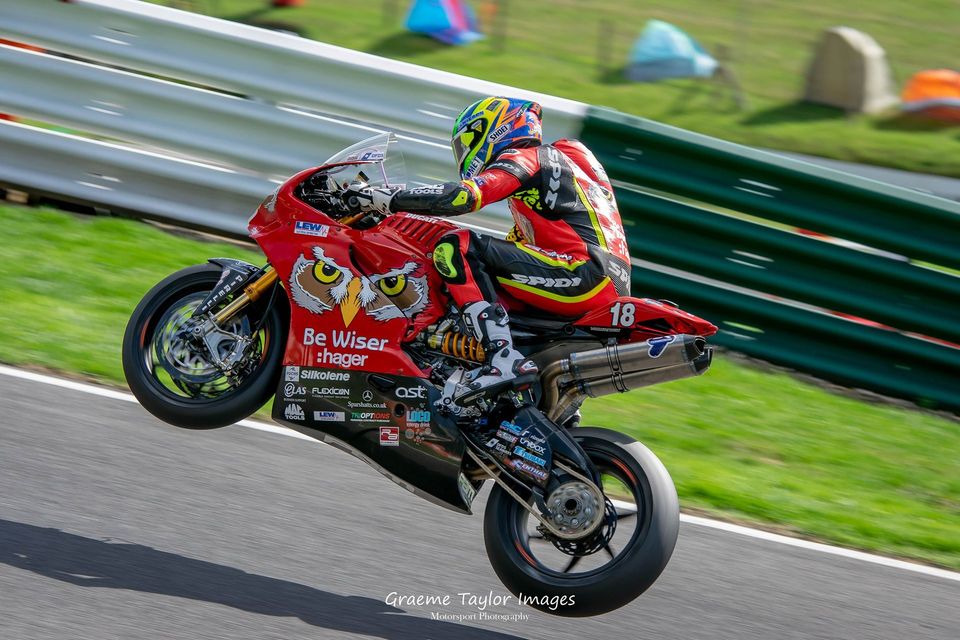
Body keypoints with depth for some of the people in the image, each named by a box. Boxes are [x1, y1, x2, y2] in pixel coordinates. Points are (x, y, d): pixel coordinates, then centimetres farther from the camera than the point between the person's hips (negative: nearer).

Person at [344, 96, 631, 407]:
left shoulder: (523, 157, 2)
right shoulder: (549, 160, 30)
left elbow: (462, 196, -16)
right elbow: (518, 242, 38)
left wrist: (386, 198, -12)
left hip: (584, 273, -10)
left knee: (458, 246, -12)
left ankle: (503, 359, -27)